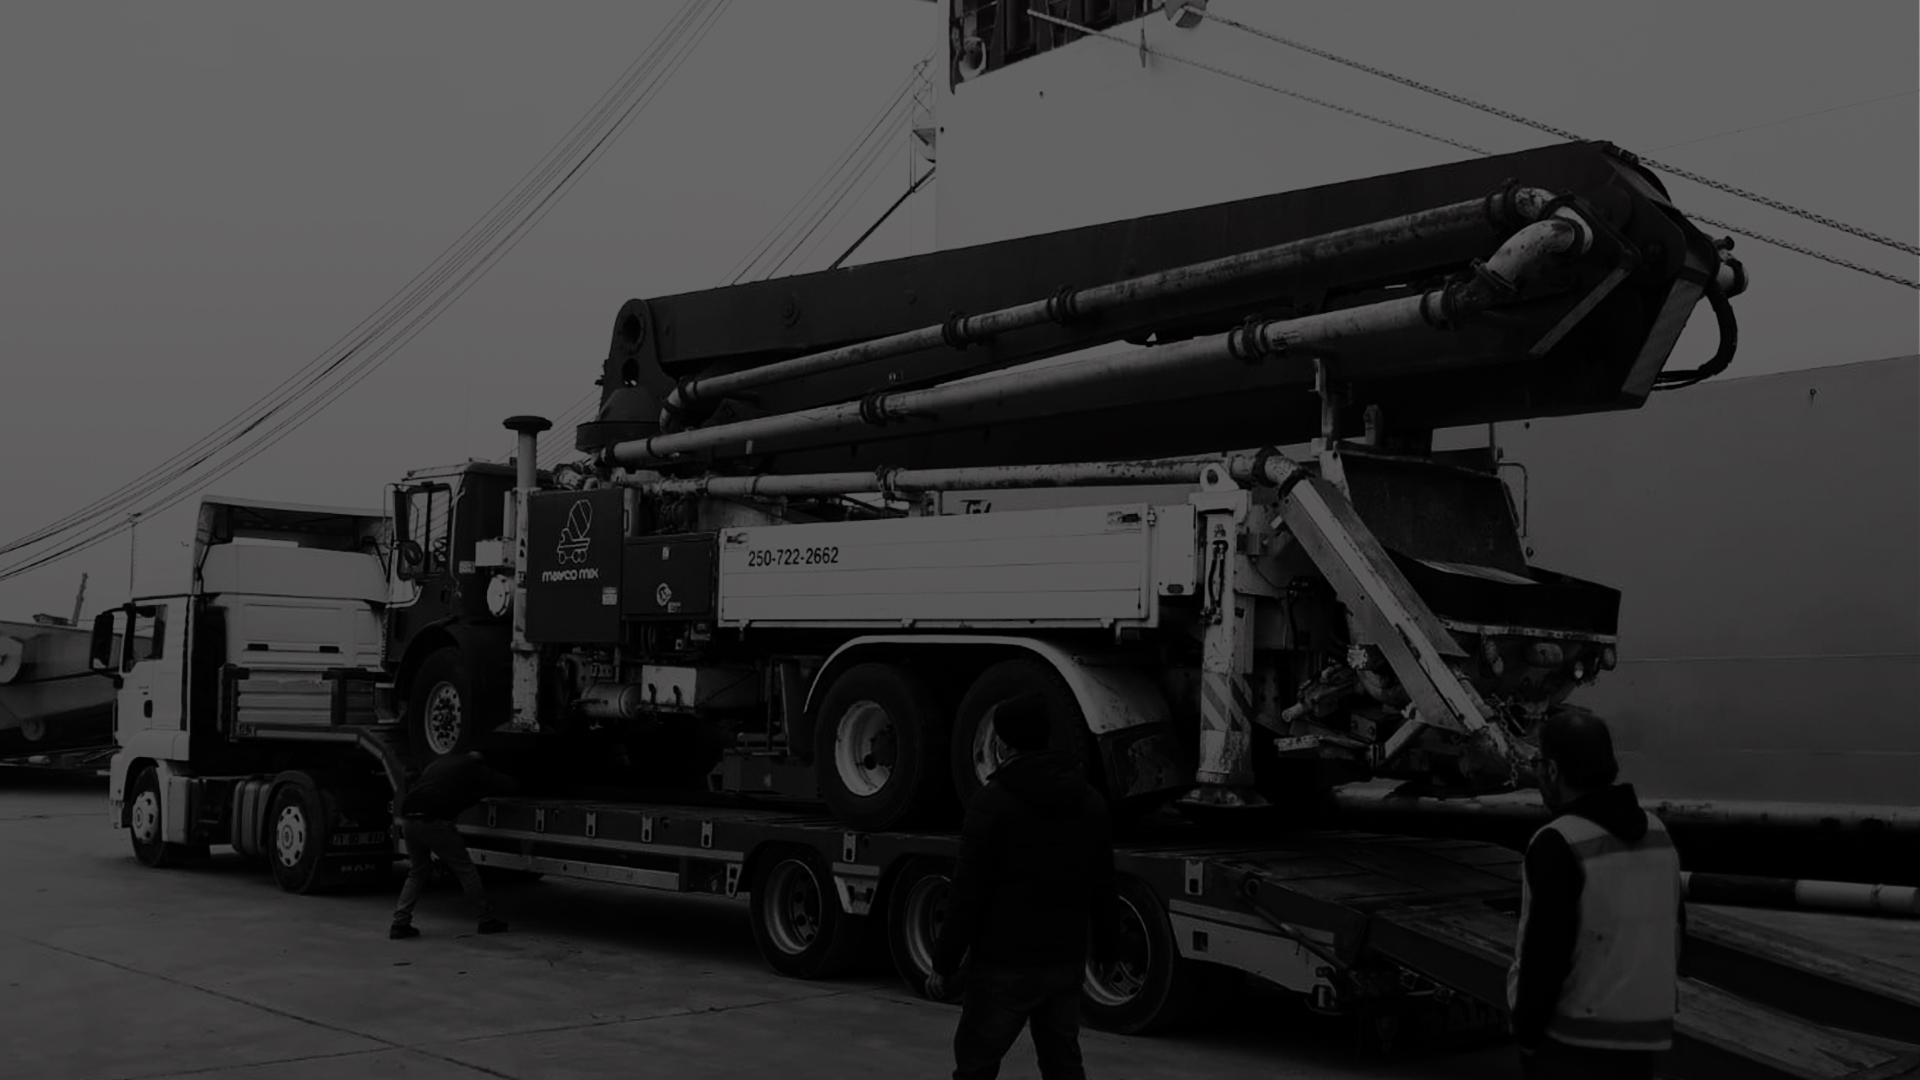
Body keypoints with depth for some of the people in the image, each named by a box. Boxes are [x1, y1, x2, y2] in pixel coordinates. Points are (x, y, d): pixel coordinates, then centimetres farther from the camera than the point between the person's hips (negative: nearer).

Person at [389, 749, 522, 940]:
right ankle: (487, 920, 14)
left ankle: (400, 922, 11)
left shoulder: (441, 762, 28)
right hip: (434, 822, -6)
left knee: (419, 871, 22)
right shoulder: (474, 768, 10)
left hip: (409, 820, 6)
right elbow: (512, 786, 9)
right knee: (465, 870, 7)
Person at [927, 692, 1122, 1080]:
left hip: (1004, 964, -5)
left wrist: (944, 963, -8)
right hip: (1066, 961, 6)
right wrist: (1106, 948, 24)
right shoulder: (1090, 801, 6)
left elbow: (968, 892, -14)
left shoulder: (993, 801, -13)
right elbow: (1103, 888, 12)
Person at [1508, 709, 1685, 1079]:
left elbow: (1546, 949, -20)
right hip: (1642, 1031, 7)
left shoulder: (1559, 845, -18)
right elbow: (1671, 931, 12)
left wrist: (1527, 1032, -10)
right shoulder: (1655, 833, 5)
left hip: (1571, 1035, -7)